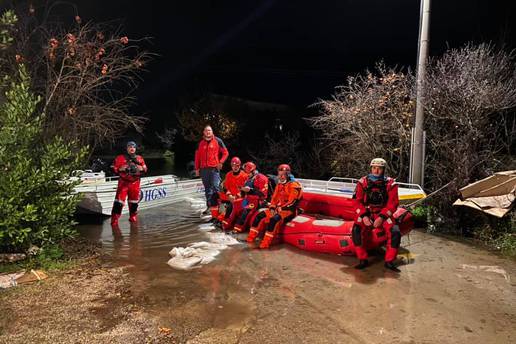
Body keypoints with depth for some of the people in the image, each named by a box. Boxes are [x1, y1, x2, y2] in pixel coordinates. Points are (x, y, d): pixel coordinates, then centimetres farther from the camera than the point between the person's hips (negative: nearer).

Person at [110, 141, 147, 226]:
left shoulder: (139, 158, 8)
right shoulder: (120, 158, -1)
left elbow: (145, 169, 12)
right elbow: (114, 169, -1)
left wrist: (141, 168, -9)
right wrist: (121, 169, -19)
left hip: (135, 183, 3)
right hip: (123, 182, -3)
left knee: (134, 201, 11)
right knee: (119, 200, -9)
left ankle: (133, 216, 27)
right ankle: (114, 218, -3)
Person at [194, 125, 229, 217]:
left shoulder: (218, 141, 3)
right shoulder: (201, 143, 13)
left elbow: (225, 152, 5)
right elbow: (197, 156, 17)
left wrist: (221, 162, -7)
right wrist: (197, 168, 12)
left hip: (215, 168, -4)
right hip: (204, 169, 4)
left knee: (215, 187, -14)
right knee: (207, 189, 10)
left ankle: (215, 205, -11)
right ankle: (209, 206, 17)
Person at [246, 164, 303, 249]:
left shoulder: (294, 185, -13)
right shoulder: (279, 185, 15)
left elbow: (292, 202, -20)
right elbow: (274, 197, 16)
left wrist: (281, 208, -20)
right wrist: (272, 208, -1)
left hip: (289, 210, -9)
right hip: (278, 208, 9)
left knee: (274, 219, -35)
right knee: (259, 216, -5)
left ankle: (266, 243, -34)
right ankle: (250, 238, -4)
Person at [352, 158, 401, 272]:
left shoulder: (390, 183, -2)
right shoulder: (363, 182, 0)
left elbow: (392, 203, -6)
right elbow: (358, 201, -1)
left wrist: (381, 217, -18)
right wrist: (364, 216, -16)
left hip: (383, 214, 0)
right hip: (366, 213, 0)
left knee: (395, 232, -25)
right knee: (356, 230, -27)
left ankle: (389, 261, -8)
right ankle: (363, 260, -15)